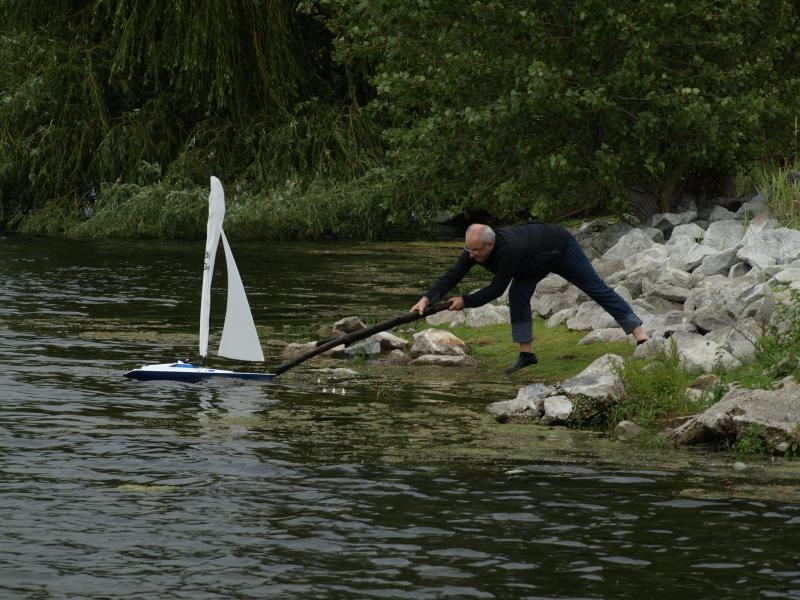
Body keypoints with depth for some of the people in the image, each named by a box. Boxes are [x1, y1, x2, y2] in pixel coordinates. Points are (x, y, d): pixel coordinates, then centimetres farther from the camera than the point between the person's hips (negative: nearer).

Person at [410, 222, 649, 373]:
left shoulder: (509, 249, -45)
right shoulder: (475, 248, -22)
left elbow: (496, 289, -38)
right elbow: (452, 276, -22)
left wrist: (465, 301, -33)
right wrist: (426, 299, -32)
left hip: (562, 250, -7)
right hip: (537, 261, 7)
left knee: (597, 289, 0)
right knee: (518, 296, -11)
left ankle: (638, 331, 6)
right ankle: (526, 353, -5)